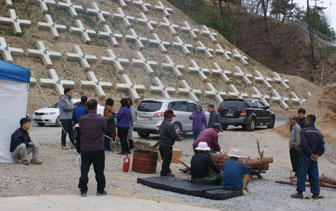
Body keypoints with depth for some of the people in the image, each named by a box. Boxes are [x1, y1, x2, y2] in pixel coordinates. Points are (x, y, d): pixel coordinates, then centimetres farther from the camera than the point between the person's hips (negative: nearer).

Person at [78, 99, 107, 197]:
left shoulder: (82, 119, -7)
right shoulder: (101, 119, -11)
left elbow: (81, 130, 5)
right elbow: (104, 130, 2)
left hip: (85, 149, 1)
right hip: (98, 149, -1)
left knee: (84, 171, 9)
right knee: (99, 171, 11)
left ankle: (83, 190, 11)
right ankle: (100, 190, 19)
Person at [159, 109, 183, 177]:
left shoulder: (163, 124, 12)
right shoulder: (169, 125, -20)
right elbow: (173, 136, -20)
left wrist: (176, 134, 20)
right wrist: (179, 138, -1)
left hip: (162, 144, 10)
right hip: (167, 146, -10)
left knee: (165, 160, 19)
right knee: (167, 160, 0)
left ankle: (168, 172, 30)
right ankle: (164, 174, 6)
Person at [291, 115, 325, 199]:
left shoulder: (304, 131, -8)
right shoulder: (318, 132, 11)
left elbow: (304, 144, -19)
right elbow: (322, 145, 3)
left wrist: (310, 154, -15)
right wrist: (317, 154, -5)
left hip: (305, 157, -6)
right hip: (314, 159, 6)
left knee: (301, 174, 0)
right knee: (314, 176, 10)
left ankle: (300, 192, -2)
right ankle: (316, 194, 11)